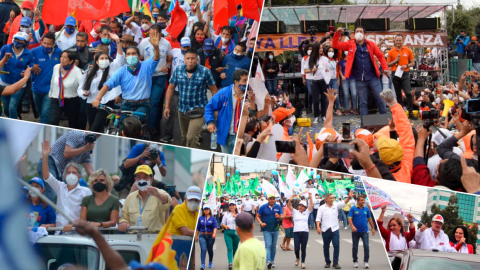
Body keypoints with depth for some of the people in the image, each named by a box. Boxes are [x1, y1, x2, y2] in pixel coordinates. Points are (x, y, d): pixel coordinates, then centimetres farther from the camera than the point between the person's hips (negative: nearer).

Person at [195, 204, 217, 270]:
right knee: (203, 249, -13)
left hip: (210, 236, 0)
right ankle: (203, 265, -18)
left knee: (210, 250, 13)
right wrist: (196, 236, 13)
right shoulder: (201, 218, 5)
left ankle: (210, 262, 36)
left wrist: (214, 233, -28)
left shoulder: (212, 218, 0)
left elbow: (215, 227, -10)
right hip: (202, 236, 0)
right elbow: (198, 228, 12)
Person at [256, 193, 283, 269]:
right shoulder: (263, 207, -1)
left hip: (275, 229, 3)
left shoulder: (278, 207, 4)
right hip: (266, 230, -3)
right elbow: (258, 216, 2)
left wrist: (279, 216, -22)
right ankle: (268, 261, -24)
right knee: (268, 245, -14)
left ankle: (272, 261, 22)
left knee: (273, 246, 12)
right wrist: (261, 223, -15)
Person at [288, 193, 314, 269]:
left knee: (303, 248, 2)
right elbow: (289, 206, -2)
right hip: (296, 232, 0)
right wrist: (290, 200, -22)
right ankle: (297, 258, 25)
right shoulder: (295, 212, 10)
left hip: (305, 232, 0)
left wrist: (310, 197, -12)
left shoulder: (307, 212, 11)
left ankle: (303, 262, 12)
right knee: (296, 248, -4)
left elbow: (311, 205, 1)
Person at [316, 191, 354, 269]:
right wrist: (318, 227, -14)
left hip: (335, 229, 0)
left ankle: (335, 263, -6)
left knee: (336, 245, -11)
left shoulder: (336, 205, 7)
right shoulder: (321, 208, 4)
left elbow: (344, 203, -8)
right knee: (326, 246, 9)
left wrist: (349, 197, -27)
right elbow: (318, 218, 0)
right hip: (325, 230, 0)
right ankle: (327, 262, 22)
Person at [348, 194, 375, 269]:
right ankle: (355, 261, 22)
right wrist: (352, 226, -27)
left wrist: (373, 228, 12)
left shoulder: (366, 209, 4)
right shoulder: (353, 208, -4)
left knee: (366, 246, -9)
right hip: (356, 231, -1)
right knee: (355, 247, 8)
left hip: (364, 231, 1)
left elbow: (370, 219, 12)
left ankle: (366, 262, -1)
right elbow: (349, 218, -11)